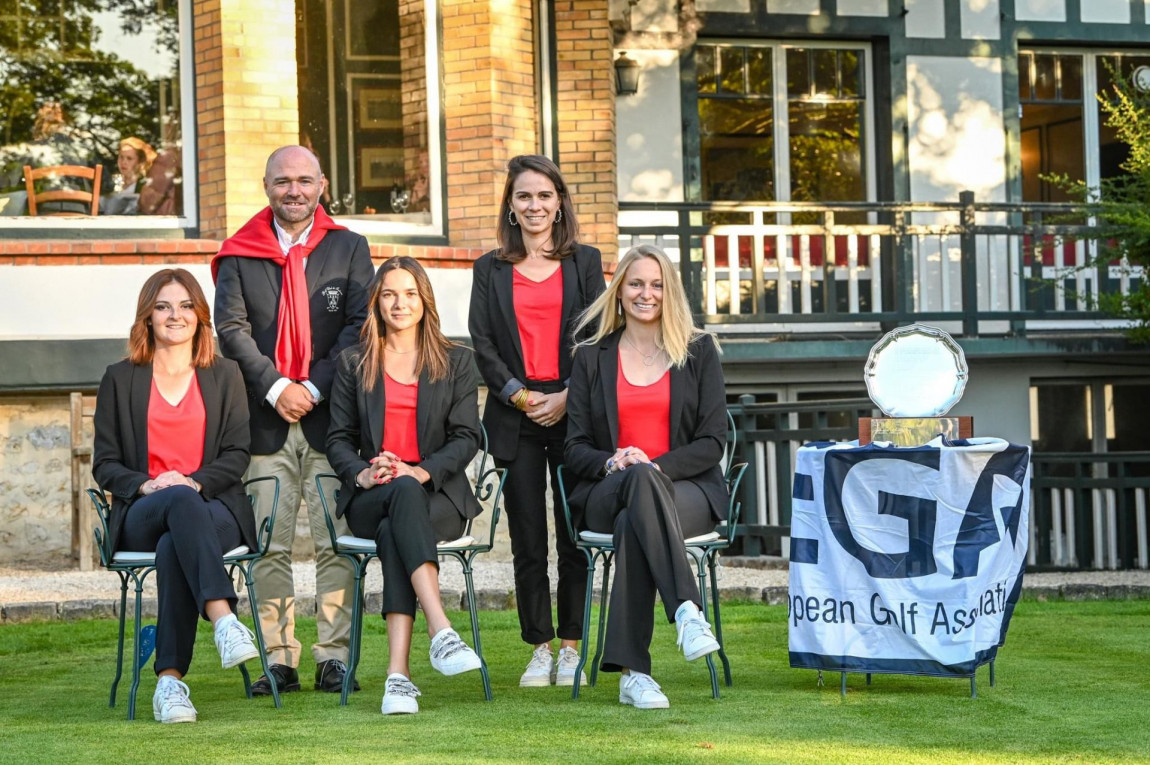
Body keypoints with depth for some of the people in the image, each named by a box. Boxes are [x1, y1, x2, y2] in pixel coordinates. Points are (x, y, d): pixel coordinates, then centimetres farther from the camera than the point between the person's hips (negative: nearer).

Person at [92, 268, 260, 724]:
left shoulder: (225, 376, 18)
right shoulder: (120, 379, 16)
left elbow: (236, 455, 8)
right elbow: (104, 463, 10)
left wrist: (196, 481, -12)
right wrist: (145, 484, -12)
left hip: (215, 508, 0)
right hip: (142, 518, 0)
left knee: (174, 548, -37)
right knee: (180, 501, -39)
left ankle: (170, 680, -42)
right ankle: (223, 619, -55)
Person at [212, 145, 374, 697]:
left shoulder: (348, 248, 10)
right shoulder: (239, 254, 10)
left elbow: (360, 325, 1)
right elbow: (231, 328, 2)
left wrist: (314, 388, -8)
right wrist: (275, 387, -10)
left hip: (329, 414, 0)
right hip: (264, 419, 1)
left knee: (336, 542, -4)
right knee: (269, 545, 0)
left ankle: (334, 656, 0)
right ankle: (279, 659, 4)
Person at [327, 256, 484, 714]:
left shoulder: (455, 362, 14)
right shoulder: (353, 364, 17)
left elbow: (466, 437, 4)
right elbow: (339, 438, 11)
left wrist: (422, 471, -14)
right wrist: (362, 472, -12)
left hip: (437, 495, 0)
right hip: (369, 500, 0)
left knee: (393, 532, -36)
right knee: (403, 494, -38)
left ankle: (398, 672, -48)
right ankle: (440, 630, -53)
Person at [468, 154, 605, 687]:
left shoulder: (584, 262, 9)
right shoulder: (491, 269, 10)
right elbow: (482, 344, 4)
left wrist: (568, 397, -9)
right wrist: (519, 396, -8)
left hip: (574, 413, 0)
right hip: (515, 418, 1)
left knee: (574, 539, 0)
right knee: (528, 543, 1)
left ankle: (570, 649, 8)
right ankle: (539, 649, 8)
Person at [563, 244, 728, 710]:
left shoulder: (699, 351, 12)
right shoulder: (592, 357, 15)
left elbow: (712, 442, 3)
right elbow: (576, 448, 9)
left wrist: (656, 465, -15)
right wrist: (612, 463, -15)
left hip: (688, 491, 0)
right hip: (607, 495, 0)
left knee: (632, 526, -38)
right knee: (640, 481, -40)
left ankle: (631, 671, -46)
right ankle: (687, 611, -55)